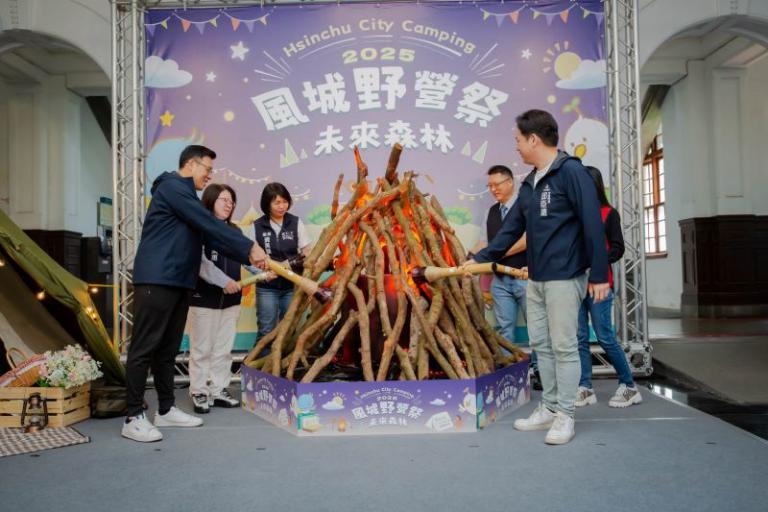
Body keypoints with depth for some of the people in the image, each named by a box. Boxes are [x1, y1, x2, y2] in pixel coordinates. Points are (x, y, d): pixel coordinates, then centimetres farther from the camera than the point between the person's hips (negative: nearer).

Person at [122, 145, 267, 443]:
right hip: (156, 280, -10)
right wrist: (250, 247, -15)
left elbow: (211, 238, 17)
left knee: (167, 349, 13)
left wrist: (248, 257, 6)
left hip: (178, 282, 10)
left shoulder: (187, 197, 23)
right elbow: (210, 225, -16)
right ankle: (133, 418, 1)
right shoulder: (172, 187, -7)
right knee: (144, 348, -5)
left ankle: (166, 410, 21)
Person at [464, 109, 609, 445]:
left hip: (564, 278, -8)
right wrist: (481, 259, 16)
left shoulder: (571, 172, -10)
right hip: (535, 279, 8)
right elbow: (512, 228, 17)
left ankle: (565, 416, 11)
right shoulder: (530, 183, 14)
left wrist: (599, 274, -17)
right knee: (540, 345, 12)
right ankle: (549, 409, 24)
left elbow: (592, 225, -15)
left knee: (563, 347, -1)